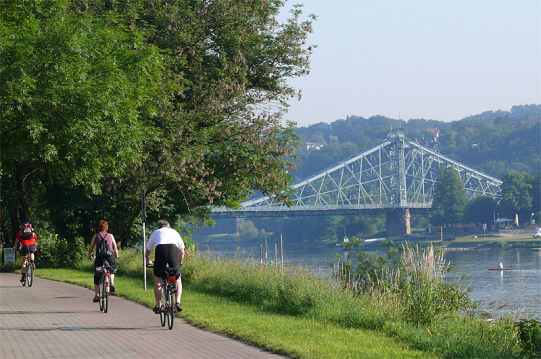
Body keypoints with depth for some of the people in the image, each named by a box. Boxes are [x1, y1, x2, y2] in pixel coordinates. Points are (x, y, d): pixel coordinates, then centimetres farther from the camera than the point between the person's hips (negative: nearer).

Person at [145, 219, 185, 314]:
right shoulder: (174, 232, 33)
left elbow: (147, 252, 36)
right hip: (174, 249, 1)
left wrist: (148, 262, 55)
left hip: (160, 250, -1)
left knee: (157, 280, 10)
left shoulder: (155, 233, 31)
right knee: (177, 279, 14)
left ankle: (158, 306, 10)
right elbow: (182, 252, 35)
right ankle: (178, 302, -1)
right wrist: (180, 263, 52)